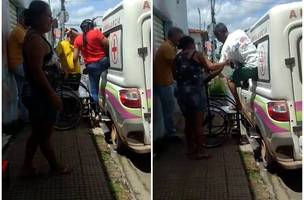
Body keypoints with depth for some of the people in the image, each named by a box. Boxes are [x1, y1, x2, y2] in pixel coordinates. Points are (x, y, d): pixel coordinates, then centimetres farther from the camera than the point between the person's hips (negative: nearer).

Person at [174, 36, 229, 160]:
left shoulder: (177, 58, 12)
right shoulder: (197, 54, -2)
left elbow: (175, 76, 13)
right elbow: (210, 67, -13)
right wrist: (225, 63, 1)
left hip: (181, 91, 5)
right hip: (195, 91, -5)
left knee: (188, 122, 16)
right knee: (198, 123, 2)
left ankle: (190, 149, 23)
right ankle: (199, 151, 6)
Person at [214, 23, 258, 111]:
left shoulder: (227, 46, -11)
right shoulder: (239, 32, 8)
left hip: (251, 66, -8)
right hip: (259, 61, 8)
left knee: (230, 79, 6)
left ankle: (239, 105, 7)